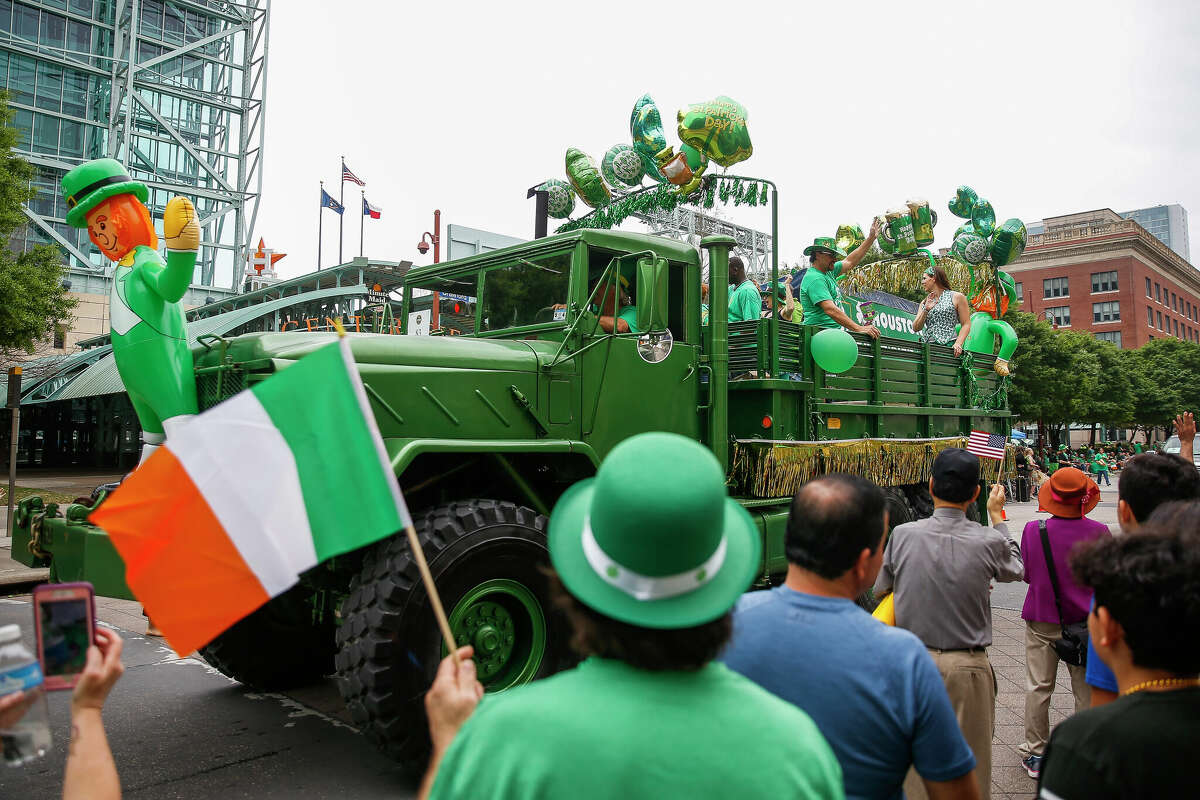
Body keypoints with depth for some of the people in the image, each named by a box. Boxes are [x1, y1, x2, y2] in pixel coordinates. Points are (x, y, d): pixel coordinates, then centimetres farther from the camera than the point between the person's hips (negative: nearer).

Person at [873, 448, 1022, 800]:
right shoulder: (988, 542, -14)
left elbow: (879, 589, 4)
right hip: (967, 668, -1)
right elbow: (1015, 570, 11)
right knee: (970, 762, 13)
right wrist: (998, 516, 21)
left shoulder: (902, 535, -11)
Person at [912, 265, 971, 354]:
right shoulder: (924, 302, 19)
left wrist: (958, 344, -13)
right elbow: (916, 328, 10)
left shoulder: (957, 297, 6)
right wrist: (926, 311, -3)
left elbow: (966, 325, 2)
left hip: (948, 346, -4)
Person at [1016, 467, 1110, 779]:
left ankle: (1035, 754, 19)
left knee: (1038, 688, 10)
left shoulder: (1033, 529, -13)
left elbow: (1025, 574, -1)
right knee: (1087, 690, 13)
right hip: (1086, 623, 0)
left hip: (1042, 621, 0)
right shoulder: (1099, 532, -13)